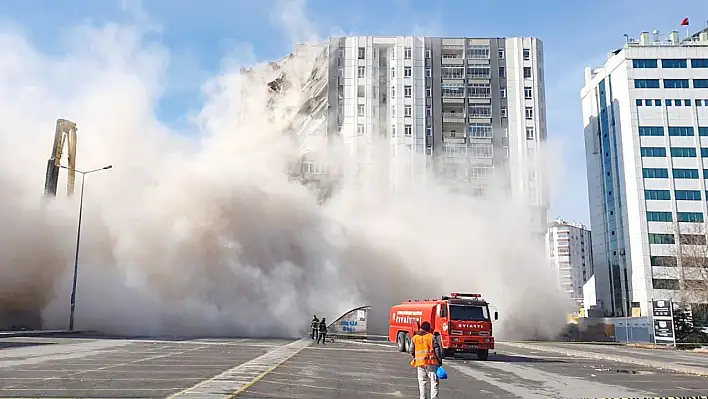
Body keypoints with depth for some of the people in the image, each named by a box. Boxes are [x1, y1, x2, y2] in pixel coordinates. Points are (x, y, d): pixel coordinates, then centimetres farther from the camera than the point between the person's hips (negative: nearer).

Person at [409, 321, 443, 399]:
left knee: (422, 382, 11)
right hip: (431, 363, -3)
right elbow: (437, 350, -3)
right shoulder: (432, 337, -2)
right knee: (434, 381, 1)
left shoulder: (414, 338, 7)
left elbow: (412, 351, 10)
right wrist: (440, 361, 5)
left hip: (419, 363, 3)